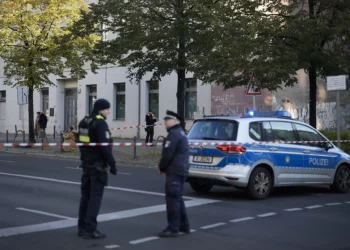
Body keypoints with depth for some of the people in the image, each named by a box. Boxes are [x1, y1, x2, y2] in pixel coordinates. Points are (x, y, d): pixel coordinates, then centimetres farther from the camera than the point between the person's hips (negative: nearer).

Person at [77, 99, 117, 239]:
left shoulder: (84, 122, 11)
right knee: (95, 196, -4)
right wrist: (112, 164, -15)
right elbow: (105, 147, -21)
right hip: (98, 165, -9)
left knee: (86, 195, 13)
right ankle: (90, 229, -5)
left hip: (86, 164, 9)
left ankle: (82, 227, 18)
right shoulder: (100, 124, -16)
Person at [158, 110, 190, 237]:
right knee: (177, 198, 17)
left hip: (174, 171, -11)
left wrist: (161, 167, -5)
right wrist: (164, 167, 17)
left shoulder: (174, 134, -15)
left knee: (172, 199, -7)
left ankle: (173, 228, -5)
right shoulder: (180, 132, 19)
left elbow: (167, 154, -21)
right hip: (181, 170, 11)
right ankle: (183, 226, 23)